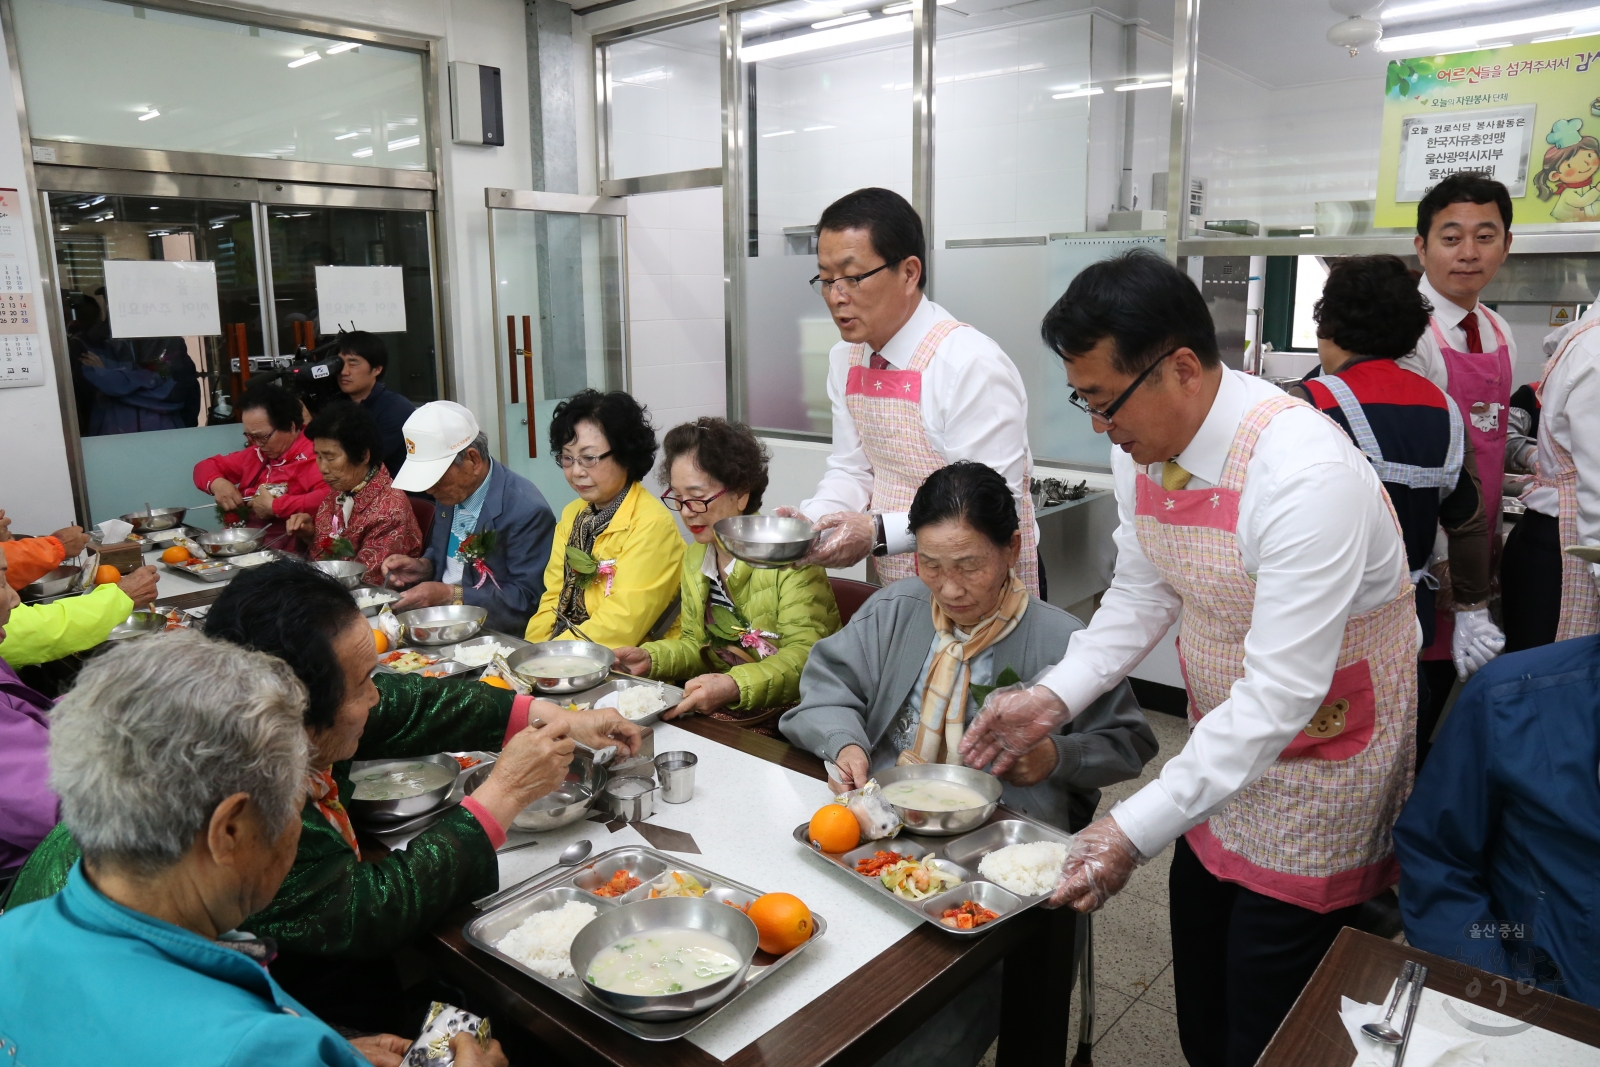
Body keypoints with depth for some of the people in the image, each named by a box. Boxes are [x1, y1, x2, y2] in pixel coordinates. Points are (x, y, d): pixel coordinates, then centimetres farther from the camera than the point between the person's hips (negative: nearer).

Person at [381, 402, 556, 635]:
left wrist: (450, 594, -21)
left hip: (495, 634, -7)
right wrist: (424, 566, 0)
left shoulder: (526, 510, -21)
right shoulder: (452, 491, 3)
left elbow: (528, 599, -19)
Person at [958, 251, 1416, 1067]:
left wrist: (1137, 829, -33)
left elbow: (1283, 695, -32)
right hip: (1220, 754, 6)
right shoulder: (1140, 446, -8)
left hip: (1313, 778, -6)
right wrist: (1052, 697, -11)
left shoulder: (1307, 476, -31)